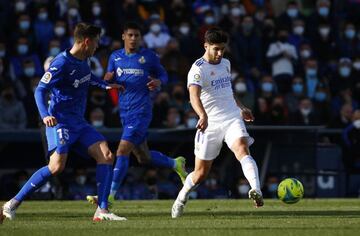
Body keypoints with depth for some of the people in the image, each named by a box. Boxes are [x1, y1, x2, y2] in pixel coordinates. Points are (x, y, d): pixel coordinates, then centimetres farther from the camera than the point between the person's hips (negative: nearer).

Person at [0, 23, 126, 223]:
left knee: (106, 156, -8)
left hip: (79, 122, 8)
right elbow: (40, 90, -17)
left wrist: (105, 85, 38)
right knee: (57, 166, -24)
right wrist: (45, 115, -32)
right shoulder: (61, 63, -15)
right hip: (61, 122, -8)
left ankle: (102, 211, -10)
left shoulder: (84, 60, 10)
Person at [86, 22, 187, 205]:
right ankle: (176, 164, 39)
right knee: (143, 157, 13)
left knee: (122, 152, -17)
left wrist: (159, 82, -13)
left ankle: (110, 195, -16)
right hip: (125, 112, 6)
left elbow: (163, 75, 10)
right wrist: (108, 80, -10)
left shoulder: (148, 56, 0)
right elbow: (108, 78, 15)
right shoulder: (115, 57, 11)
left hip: (141, 111, -6)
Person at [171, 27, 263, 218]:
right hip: (211, 124, -4)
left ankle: (256, 191, -46)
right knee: (201, 173, 5)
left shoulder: (225, 63, 12)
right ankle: (181, 199, 33)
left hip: (233, 119, 4)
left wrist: (241, 108, 35)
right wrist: (203, 116, -47)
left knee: (242, 150, -27)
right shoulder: (198, 69, -12)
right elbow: (194, 96, -30)